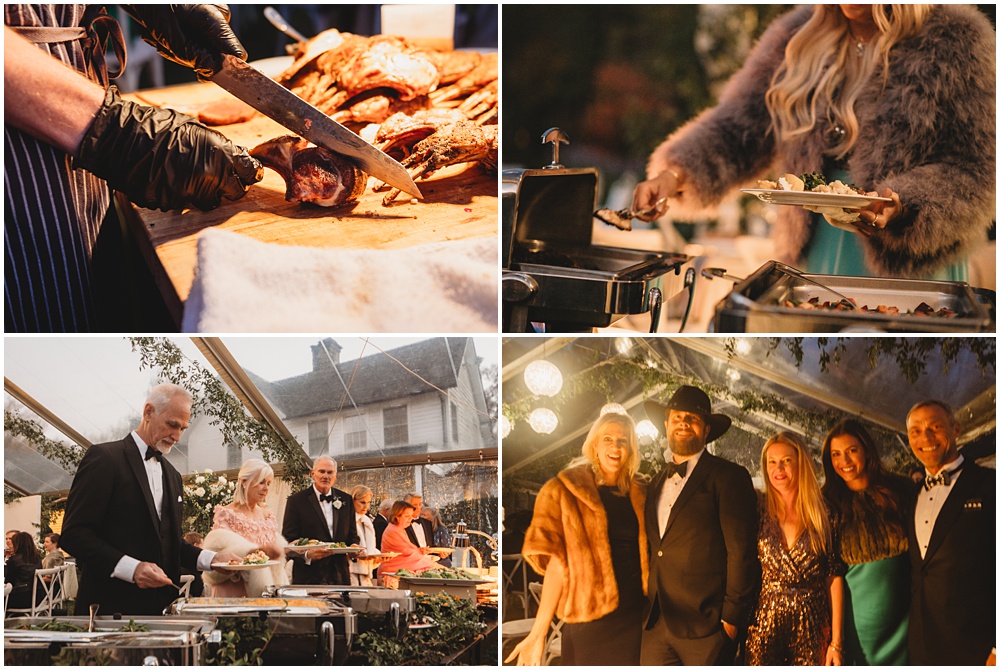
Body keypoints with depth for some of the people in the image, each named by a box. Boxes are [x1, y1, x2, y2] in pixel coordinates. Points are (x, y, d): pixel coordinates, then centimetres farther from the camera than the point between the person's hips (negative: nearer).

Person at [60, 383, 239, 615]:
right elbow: (73, 533, -13)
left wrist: (211, 559, 5)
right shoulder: (104, 457, -6)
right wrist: (131, 568, -23)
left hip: (159, 605, 7)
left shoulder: (172, 476, 19)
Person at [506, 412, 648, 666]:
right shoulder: (565, 491, -3)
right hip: (590, 620, -3)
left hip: (637, 616, 3)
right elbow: (556, 565, -7)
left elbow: (648, 553, 11)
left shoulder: (639, 491, 7)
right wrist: (538, 633, -13)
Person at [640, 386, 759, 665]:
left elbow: (742, 552, -8)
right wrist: (647, 611, 14)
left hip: (705, 625, -6)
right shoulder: (657, 483, 18)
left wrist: (732, 618, -13)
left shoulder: (728, 477, -3)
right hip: (656, 625, 6)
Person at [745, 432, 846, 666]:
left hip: (812, 627, 0)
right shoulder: (758, 512, 2)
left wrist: (836, 642, -4)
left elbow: (834, 578, 0)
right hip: (764, 627, 0)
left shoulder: (823, 516, 2)